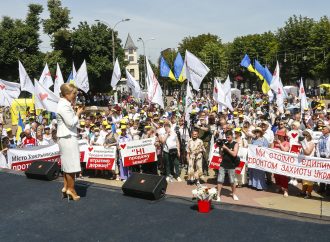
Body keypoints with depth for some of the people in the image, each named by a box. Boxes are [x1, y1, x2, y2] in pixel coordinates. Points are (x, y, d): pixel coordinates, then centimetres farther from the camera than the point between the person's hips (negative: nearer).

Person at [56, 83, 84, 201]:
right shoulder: (64, 106, -18)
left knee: (66, 163, 16)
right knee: (71, 164, -3)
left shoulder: (65, 104, 13)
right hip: (68, 137, -11)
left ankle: (66, 187, 24)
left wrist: (74, 109, 8)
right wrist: (78, 113, -7)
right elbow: (71, 123, -20)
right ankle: (71, 189, 6)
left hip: (66, 137, 11)